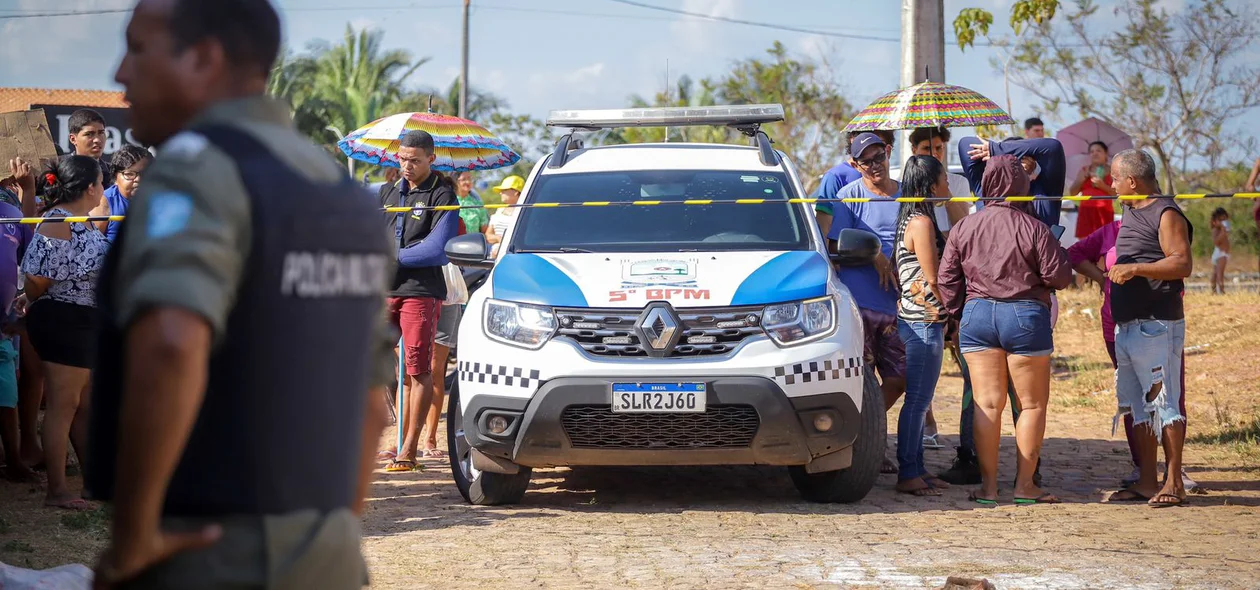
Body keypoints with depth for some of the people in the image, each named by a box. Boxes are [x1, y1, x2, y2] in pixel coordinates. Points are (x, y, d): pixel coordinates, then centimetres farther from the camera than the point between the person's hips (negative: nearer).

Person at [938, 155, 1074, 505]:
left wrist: (959, 314, 17)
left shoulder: (963, 229, 3)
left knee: (987, 404, 5)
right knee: (1032, 404, 6)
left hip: (977, 315, 3)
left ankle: (988, 485, 4)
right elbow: (1059, 276, -8)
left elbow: (947, 280, 6)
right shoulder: (1033, 229, -8)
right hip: (1025, 317, -3)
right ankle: (1024, 486, 5)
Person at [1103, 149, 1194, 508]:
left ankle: (1174, 483, -8)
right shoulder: (1130, 214, 19)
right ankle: (1146, 482, 14)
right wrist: (1110, 272, 18)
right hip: (1127, 326, 10)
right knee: (1137, 406, 10)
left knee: (1164, 403, -9)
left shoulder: (1167, 215, -9)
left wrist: (1136, 268, -25)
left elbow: (1183, 263, -20)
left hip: (1156, 325, -10)